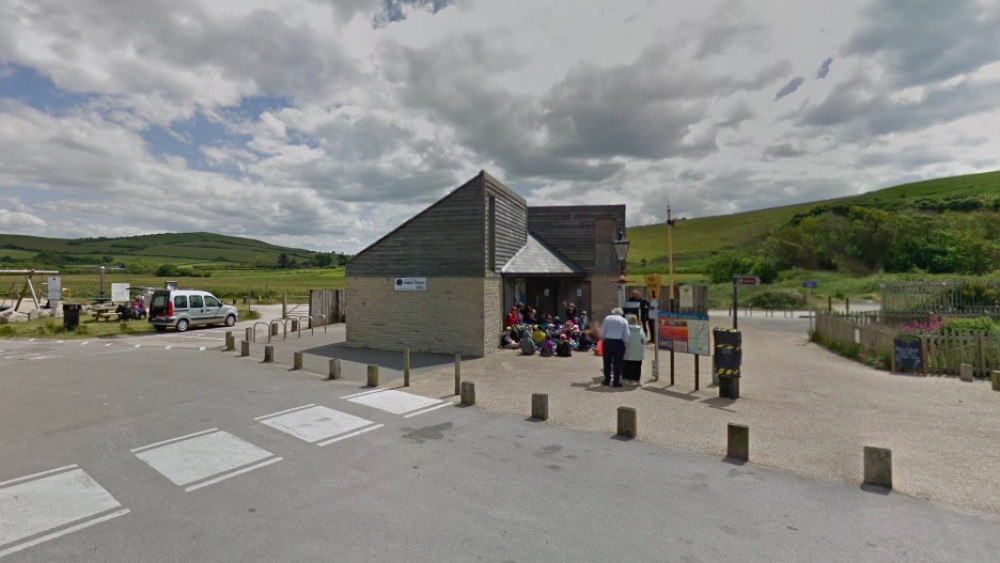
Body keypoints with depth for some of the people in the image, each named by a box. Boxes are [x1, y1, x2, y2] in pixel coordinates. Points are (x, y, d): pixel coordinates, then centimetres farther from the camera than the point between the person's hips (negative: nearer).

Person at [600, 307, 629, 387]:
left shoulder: (607, 318, 4)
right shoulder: (624, 321, 2)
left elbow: (602, 332, 2)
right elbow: (626, 335, -2)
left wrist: (602, 340, 15)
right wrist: (626, 344, 9)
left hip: (607, 341, 1)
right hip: (619, 342, -1)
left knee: (607, 362, 10)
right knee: (617, 363, 5)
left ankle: (607, 380, 18)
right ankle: (616, 382, 7)